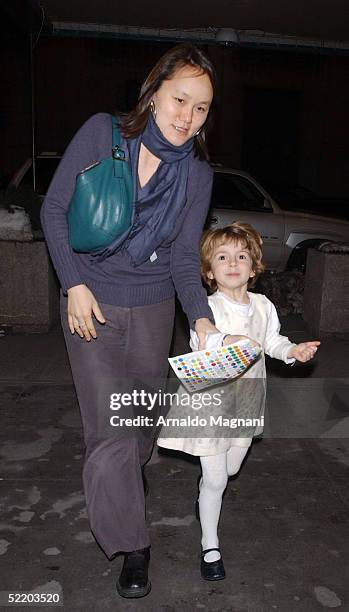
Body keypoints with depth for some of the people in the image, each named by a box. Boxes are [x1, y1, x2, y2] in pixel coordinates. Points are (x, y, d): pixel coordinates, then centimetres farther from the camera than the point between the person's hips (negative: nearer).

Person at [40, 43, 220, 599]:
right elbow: (54, 209, -6)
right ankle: (132, 545, 16)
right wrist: (75, 285, -12)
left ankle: (120, 487, 47)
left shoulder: (197, 173, -4)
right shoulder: (102, 133, -11)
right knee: (109, 429, -4)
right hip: (91, 303, -2)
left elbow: (184, 258, -4)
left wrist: (202, 319, -20)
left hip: (153, 308, 3)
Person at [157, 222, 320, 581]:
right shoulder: (209, 307, -18)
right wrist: (226, 341, -53)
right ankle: (210, 546, 25)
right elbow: (199, 340, -34)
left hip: (246, 401, 6)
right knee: (216, 481, 3)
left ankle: (204, 493, 60)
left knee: (230, 468, 24)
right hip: (212, 400, -5)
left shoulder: (263, 306, -1)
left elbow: (272, 341, 12)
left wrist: (293, 350, -6)